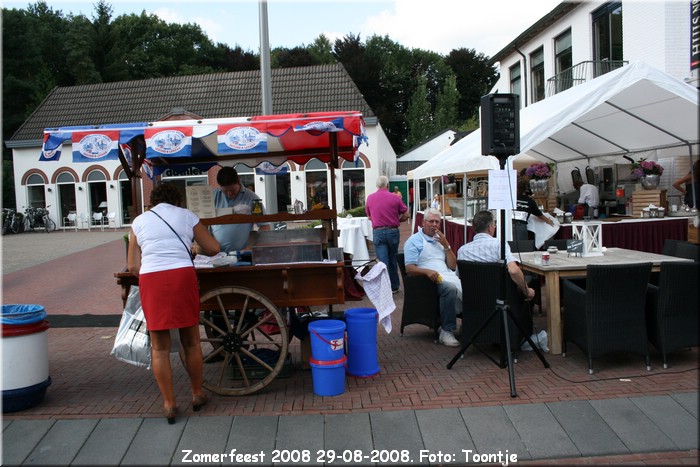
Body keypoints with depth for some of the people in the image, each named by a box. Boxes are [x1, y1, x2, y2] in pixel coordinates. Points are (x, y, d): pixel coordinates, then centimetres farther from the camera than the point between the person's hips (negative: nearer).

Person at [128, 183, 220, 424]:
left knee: (160, 347, 11)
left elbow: (133, 266, 11)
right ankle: (197, 394, 29)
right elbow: (213, 248, 14)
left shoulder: (139, 221, 16)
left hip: (150, 279, 1)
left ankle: (169, 404, 18)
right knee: (191, 341, 15)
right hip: (182, 275, 0)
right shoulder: (186, 215, 15)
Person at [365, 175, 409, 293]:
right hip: (393, 231, 0)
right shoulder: (395, 198, -5)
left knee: (383, 261, 0)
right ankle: (394, 286, 25)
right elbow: (406, 215, 0)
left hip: (377, 232, 0)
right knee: (393, 260, 15)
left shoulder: (370, 198, 1)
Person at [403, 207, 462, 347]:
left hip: (448, 276, 6)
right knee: (450, 287, -37)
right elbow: (409, 268, -5)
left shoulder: (440, 239, 25)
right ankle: (446, 331, -28)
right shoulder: (414, 240, 7)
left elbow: (452, 266, 17)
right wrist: (427, 271, -24)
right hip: (430, 279, -6)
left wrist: (446, 245, 5)